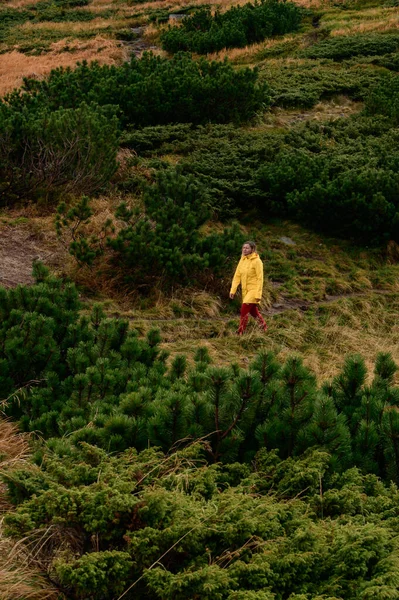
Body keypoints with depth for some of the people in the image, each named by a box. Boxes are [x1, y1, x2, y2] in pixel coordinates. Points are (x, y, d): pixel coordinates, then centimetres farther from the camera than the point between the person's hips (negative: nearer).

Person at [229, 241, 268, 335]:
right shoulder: (242, 260, 6)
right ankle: (264, 328, 34)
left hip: (254, 289, -8)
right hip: (245, 290, 8)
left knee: (244, 310, -15)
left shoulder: (257, 261, -14)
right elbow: (237, 276, 6)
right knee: (253, 311, 17)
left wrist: (258, 294, -21)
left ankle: (240, 333, -9)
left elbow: (260, 278, -16)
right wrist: (233, 290, -1)